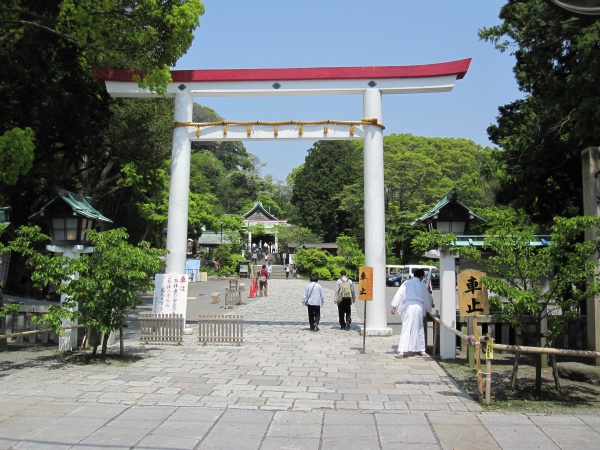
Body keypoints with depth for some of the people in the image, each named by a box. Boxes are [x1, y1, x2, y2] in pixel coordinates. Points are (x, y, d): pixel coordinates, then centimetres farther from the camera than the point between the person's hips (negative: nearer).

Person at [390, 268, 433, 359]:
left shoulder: (407, 283, 8)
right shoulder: (422, 286, 12)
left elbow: (399, 294, 1)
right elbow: (428, 298, 23)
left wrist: (394, 307, 2)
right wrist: (430, 305, 45)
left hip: (408, 306, -1)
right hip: (419, 307, 1)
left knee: (406, 330, -5)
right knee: (419, 329, 19)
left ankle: (401, 352, -12)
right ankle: (421, 350, 28)